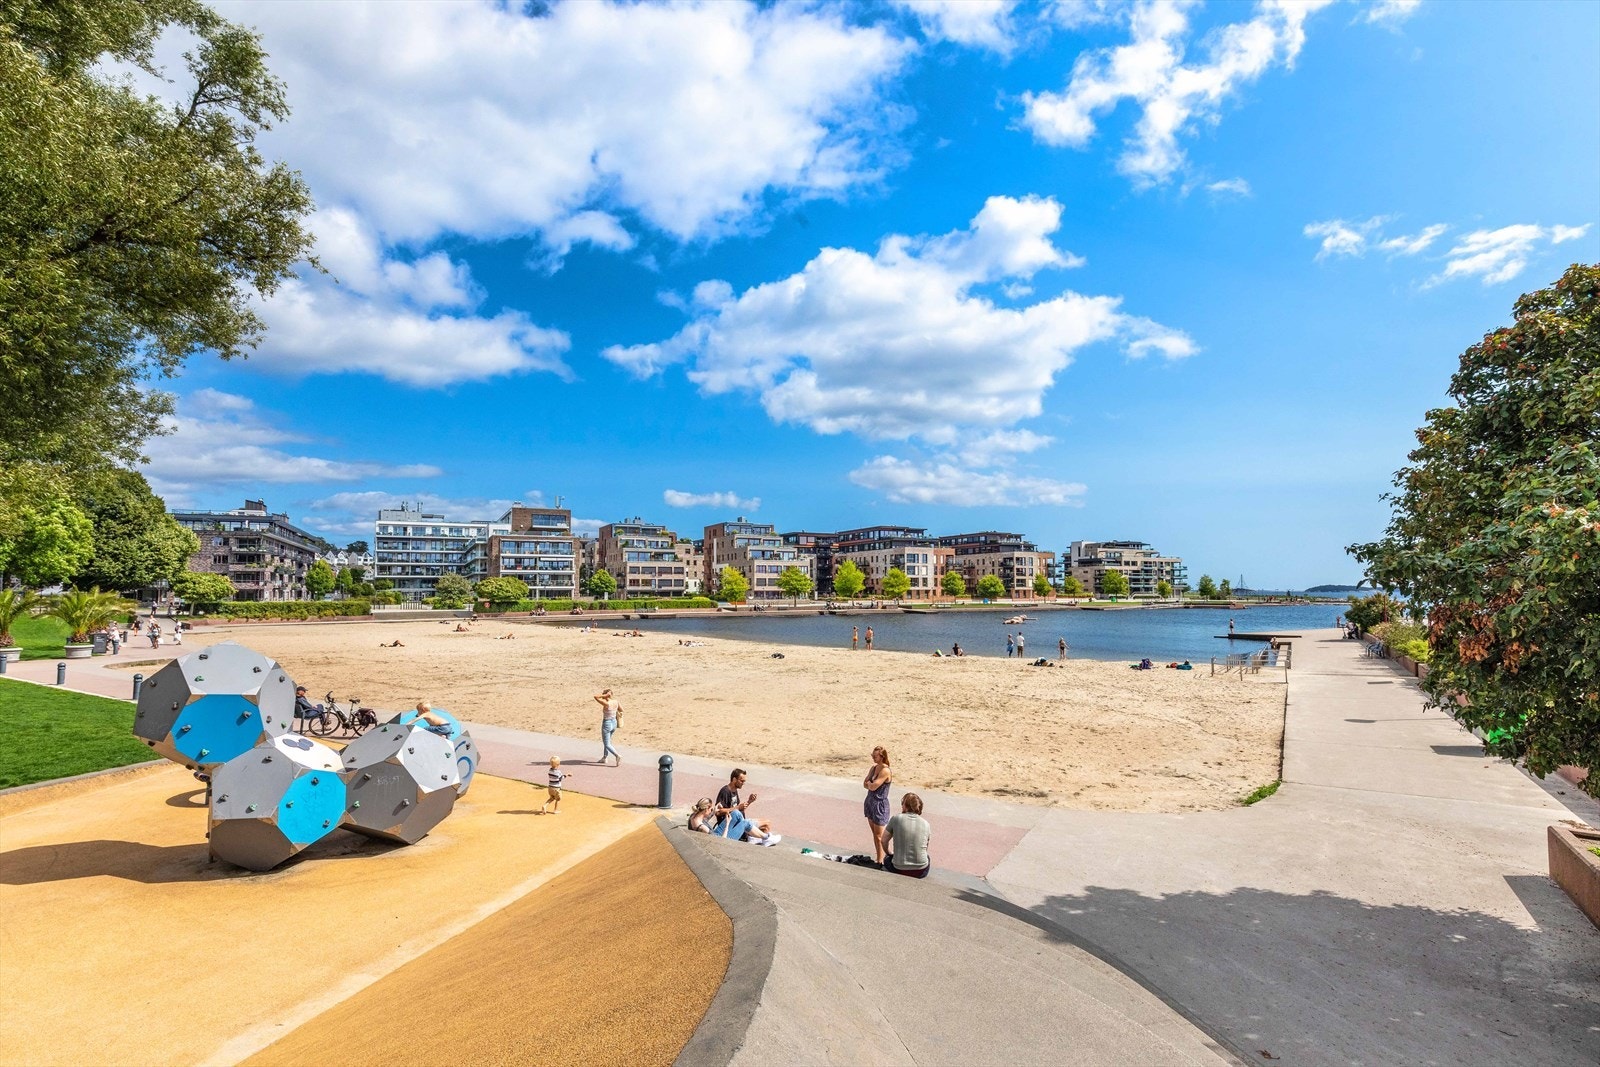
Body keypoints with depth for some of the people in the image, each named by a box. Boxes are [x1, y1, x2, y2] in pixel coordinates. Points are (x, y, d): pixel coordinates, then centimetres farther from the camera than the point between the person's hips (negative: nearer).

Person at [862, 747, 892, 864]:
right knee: (874, 833, 17)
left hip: (880, 805, -8)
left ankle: (880, 861, 9)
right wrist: (872, 784, -13)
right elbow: (865, 784, 5)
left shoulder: (885, 771, -20)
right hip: (870, 802, 8)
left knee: (879, 836, 0)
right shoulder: (874, 767, 5)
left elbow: (873, 786, -23)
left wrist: (869, 782, -3)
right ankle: (876, 857, 28)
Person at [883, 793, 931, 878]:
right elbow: (925, 849, 13)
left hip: (899, 870, -1)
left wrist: (890, 853, 24)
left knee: (887, 859, 32)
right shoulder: (926, 824, -1)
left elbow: (884, 841, 5)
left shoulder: (896, 819, -7)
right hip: (921, 872, 1)